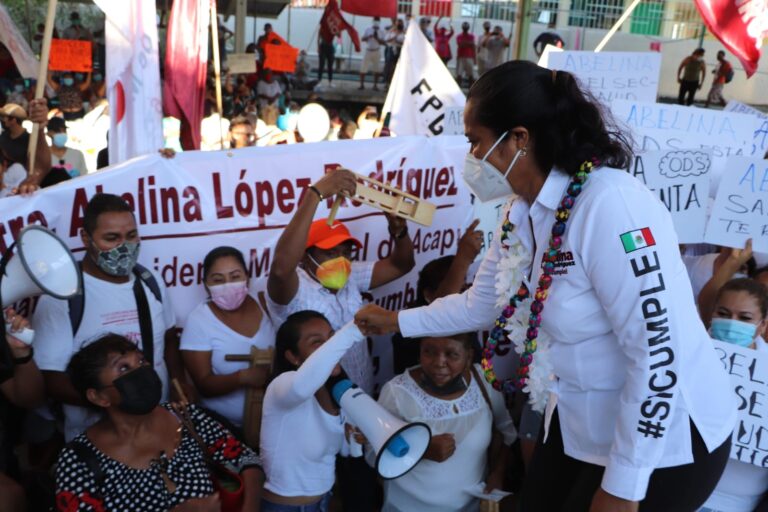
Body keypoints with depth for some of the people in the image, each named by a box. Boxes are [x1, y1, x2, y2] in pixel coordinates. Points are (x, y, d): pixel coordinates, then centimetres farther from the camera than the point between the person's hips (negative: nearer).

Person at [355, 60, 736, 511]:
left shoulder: (611, 207, -29)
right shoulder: (523, 214, -1)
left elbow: (658, 355, -29)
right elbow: (481, 303, 14)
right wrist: (397, 321, 20)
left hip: (665, 437, -8)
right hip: (581, 422, 8)